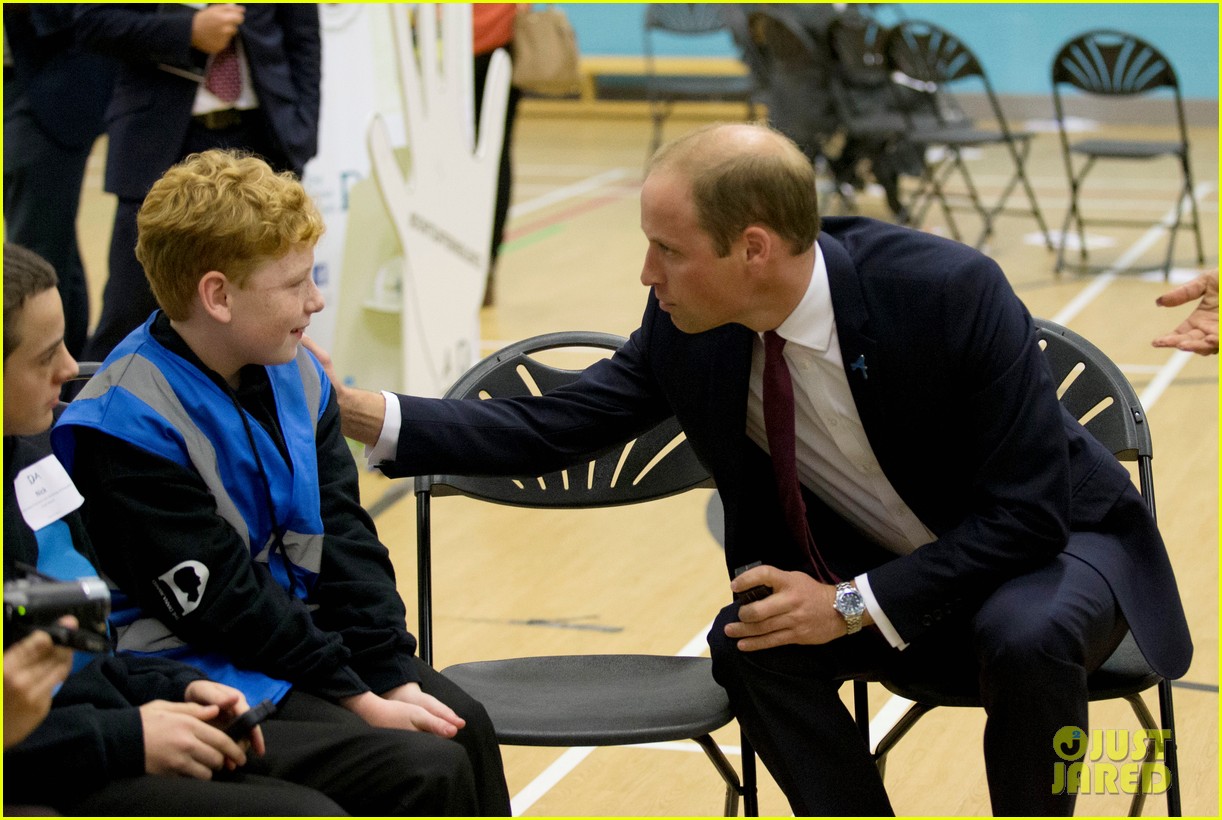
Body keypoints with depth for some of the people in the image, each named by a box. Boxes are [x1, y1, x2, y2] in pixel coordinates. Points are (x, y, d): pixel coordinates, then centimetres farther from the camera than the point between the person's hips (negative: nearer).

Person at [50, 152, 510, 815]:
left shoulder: (294, 377, 6)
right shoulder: (128, 425, -20)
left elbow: (342, 542, 6)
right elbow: (220, 600, -19)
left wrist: (392, 676, -6)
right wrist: (358, 699, -17)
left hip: (301, 638, 8)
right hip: (200, 681, -8)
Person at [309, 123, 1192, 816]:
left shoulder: (950, 290, -31)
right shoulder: (688, 332, -16)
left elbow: (1026, 513, -27)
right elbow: (549, 428, -9)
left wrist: (856, 606, -30)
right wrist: (366, 413, -20)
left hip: (1051, 541, -4)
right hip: (878, 565, 4)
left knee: (1027, 637, -36)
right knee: (754, 640, -23)